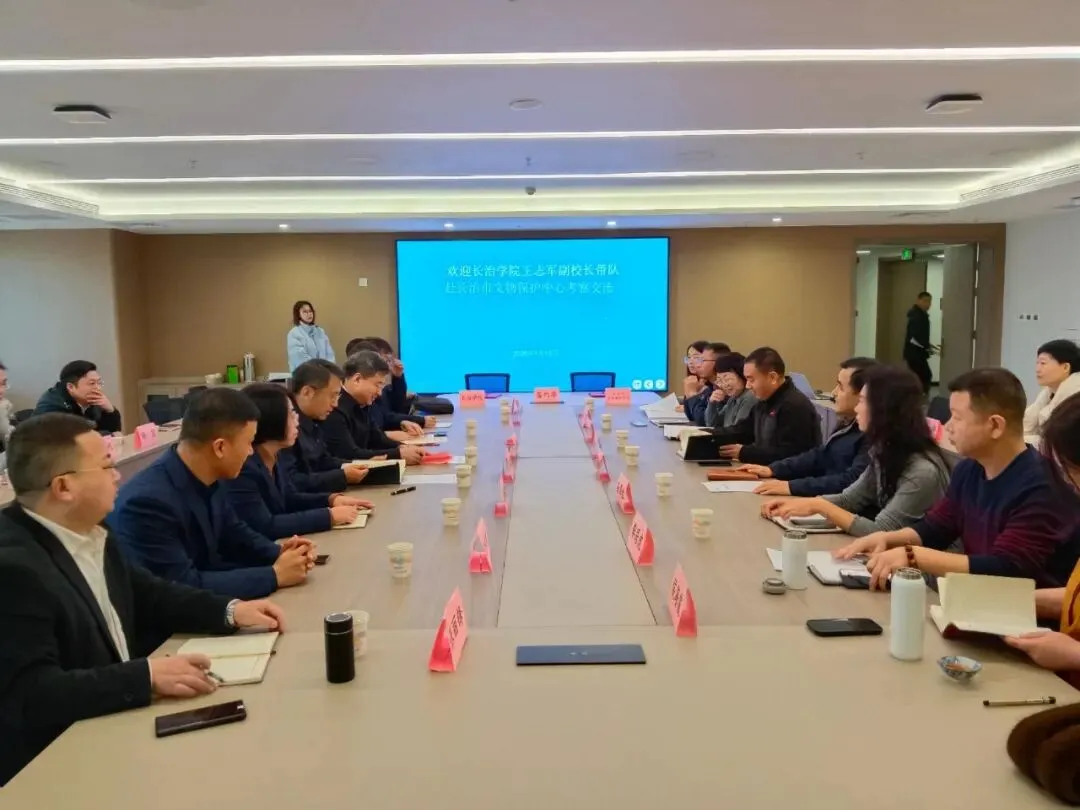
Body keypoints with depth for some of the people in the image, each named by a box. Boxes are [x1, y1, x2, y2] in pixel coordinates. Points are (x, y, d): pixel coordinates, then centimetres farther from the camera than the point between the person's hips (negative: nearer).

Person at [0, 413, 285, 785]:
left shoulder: (89, 533, 1)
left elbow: (147, 595, 12)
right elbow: (30, 697, -29)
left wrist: (230, 610, -3)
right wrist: (146, 675, -33)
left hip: (115, 720, 8)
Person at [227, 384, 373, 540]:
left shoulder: (273, 457, 3)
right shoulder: (242, 468, -23)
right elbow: (265, 527, -28)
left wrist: (332, 499, -2)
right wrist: (329, 516, -23)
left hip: (279, 546, 8)